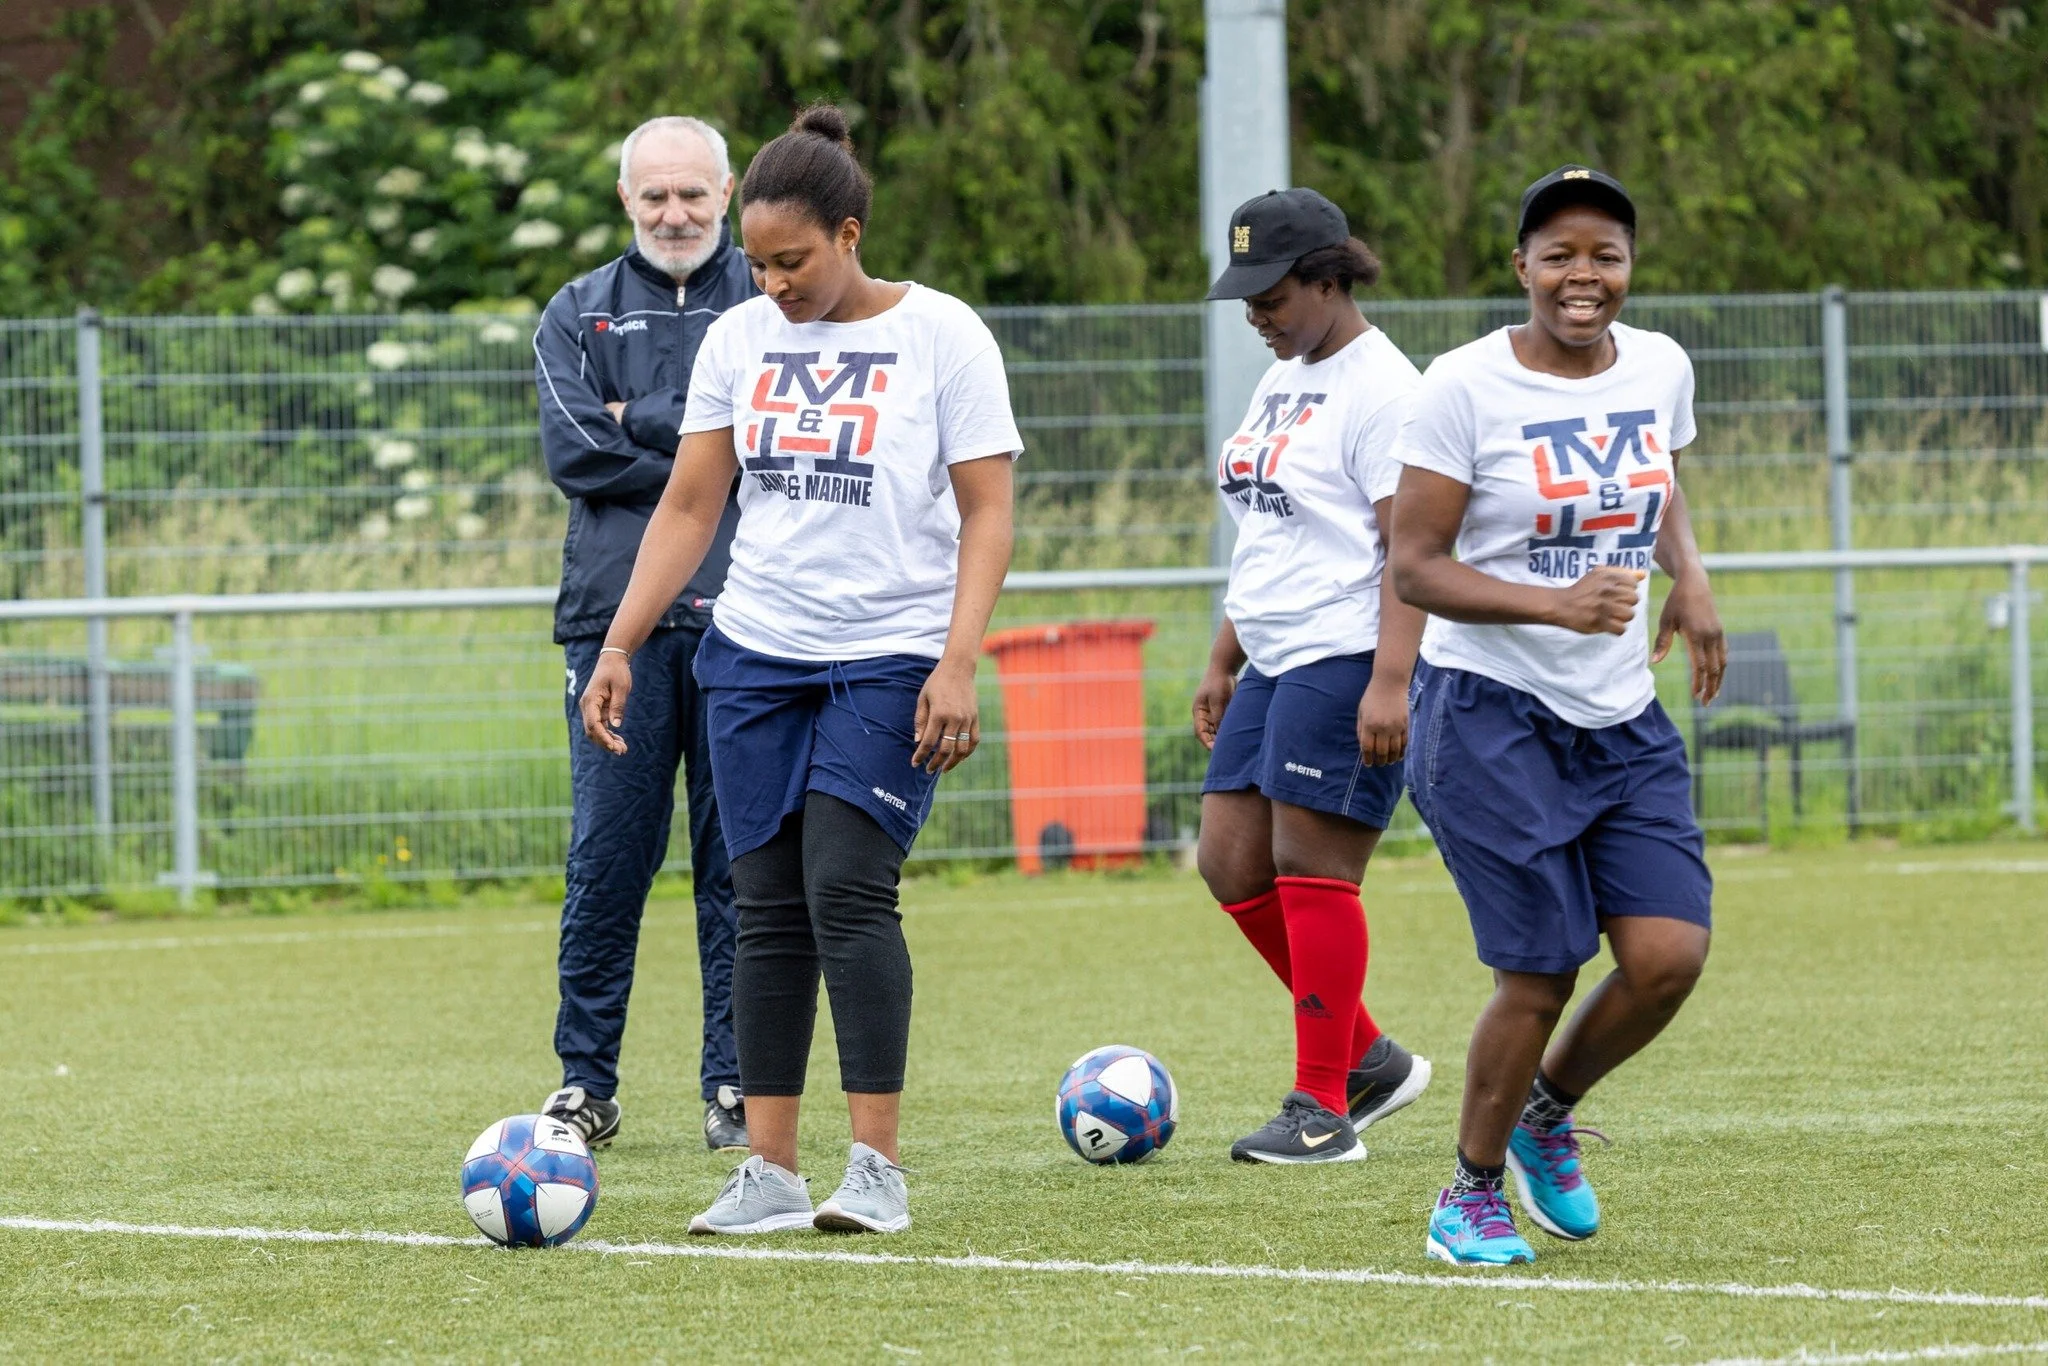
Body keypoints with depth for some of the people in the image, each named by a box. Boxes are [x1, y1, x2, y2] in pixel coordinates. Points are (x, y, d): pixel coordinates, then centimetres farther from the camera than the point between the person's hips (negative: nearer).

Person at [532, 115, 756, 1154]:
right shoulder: (579, 315, 13)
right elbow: (573, 452, -2)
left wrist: (642, 423, -6)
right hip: (618, 617, 1)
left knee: (740, 862, 1)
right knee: (606, 860, -1)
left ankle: (737, 1084, 7)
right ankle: (584, 1085, 6)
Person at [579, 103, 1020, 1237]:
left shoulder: (941, 336, -5)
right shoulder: (739, 339, 8)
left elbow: (987, 513, -6)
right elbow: (688, 508, 11)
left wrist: (958, 663, -16)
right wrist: (619, 649, 4)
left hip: (891, 657, -4)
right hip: (757, 653, 5)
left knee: (846, 889, -17)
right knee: (768, 909, 1)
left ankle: (877, 1166, -12)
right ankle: (770, 1173, 3)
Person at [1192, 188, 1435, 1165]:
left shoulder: (1381, 388, -12)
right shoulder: (1283, 380, 18)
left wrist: (1389, 683, -25)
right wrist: (1222, 661, 24)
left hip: (1348, 662, -10)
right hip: (1274, 662, 10)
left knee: (1310, 867, -9)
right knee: (1231, 864, 7)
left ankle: (1322, 1109, -2)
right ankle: (1369, 1058, 18)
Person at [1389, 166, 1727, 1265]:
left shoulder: (1660, 368, 5)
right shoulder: (1465, 388, -12)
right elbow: (1413, 565, -12)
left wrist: (1688, 577, 4)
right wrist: (1553, 606, -25)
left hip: (1624, 721, 5)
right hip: (1492, 717, -5)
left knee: (1670, 957, -8)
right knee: (1541, 976, -8)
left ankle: (1547, 1115, 21)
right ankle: (1471, 1195, 16)